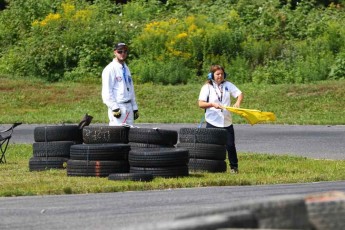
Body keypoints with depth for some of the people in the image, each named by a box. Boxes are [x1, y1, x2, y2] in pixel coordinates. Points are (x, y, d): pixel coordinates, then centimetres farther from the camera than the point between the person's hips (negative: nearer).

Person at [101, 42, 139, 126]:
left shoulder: (126, 69, 18)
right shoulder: (110, 69, -7)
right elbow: (107, 92, -12)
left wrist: (135, 108, 17)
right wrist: (114, 108, -18)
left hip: (128, 106, 8)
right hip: (118, 106, -8)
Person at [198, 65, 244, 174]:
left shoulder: (228, 85, 7)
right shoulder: (207, 87, -2)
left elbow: (240, 94, 6)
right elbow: (201, 104, -7)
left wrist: (238, 102, -15)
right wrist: (212, 104, -23)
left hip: (227, 122, 2)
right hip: (212, 122, -2)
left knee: (230, 145, 1)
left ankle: (234, 167, 14)